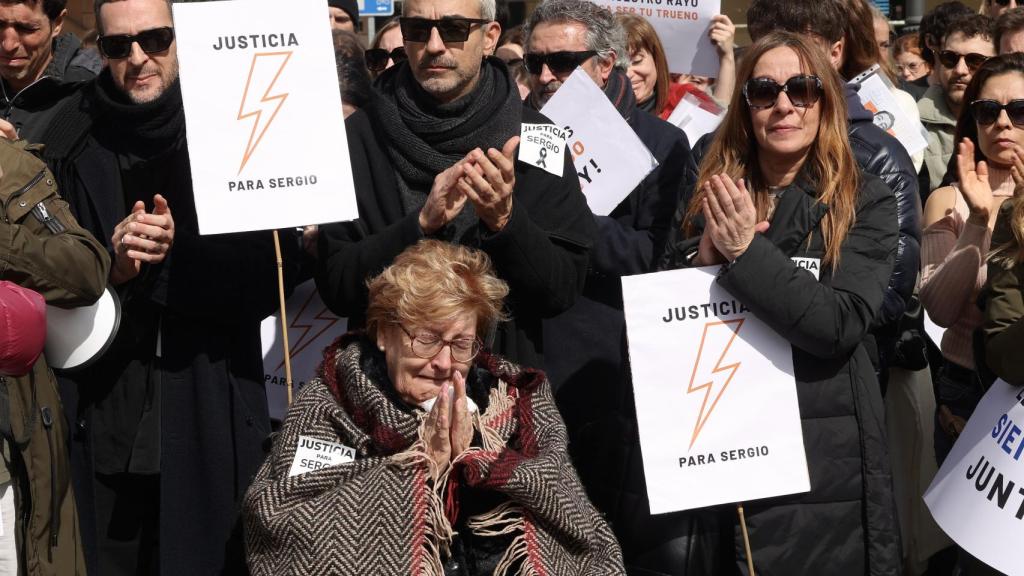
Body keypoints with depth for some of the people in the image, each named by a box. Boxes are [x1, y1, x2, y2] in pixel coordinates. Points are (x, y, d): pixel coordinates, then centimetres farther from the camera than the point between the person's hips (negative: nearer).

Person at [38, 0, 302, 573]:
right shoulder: (73, 138, 4)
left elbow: (278, 265, -5)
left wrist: (177, 251, -16)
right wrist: (110, 267, -13)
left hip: (213, 406, -2)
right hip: (108, 412, 2)